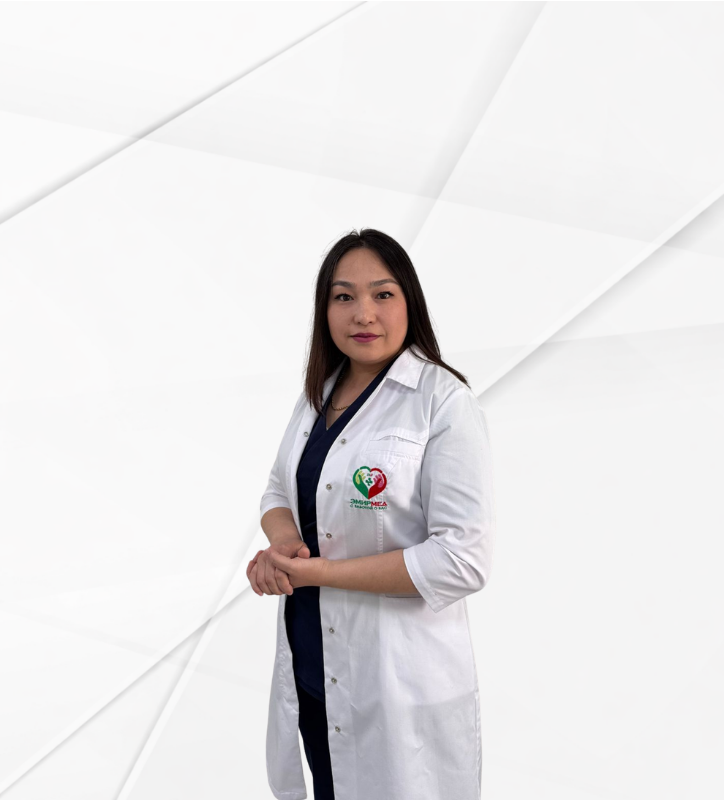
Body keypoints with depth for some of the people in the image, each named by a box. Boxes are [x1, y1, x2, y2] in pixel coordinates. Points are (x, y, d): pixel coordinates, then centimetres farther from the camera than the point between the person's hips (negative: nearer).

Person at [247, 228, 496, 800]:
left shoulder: (445, 404, -17)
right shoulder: (319, 394, 5)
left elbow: (463, 561, -21)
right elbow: (278, 492, 13)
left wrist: (322, 572, -19)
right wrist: (282, 543, -11)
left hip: (402, 684, -6)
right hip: (310, 668, 6)